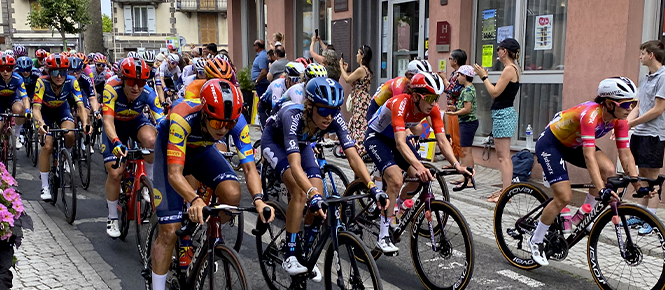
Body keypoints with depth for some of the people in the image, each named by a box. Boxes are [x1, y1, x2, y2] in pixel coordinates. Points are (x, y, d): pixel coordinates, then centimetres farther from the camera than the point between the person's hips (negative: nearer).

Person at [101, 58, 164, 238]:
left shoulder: (148, 94, -29)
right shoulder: (112, 89, -34)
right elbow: (108, 121, -42)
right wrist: (116, 142, -60)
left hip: (137, 122, 1)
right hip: (116, 126, -1)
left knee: (151, 140, -36)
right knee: (115, 173, -10)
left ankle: (150, 182, -11)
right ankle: (112, 218, 11)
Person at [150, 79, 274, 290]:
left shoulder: (236, 122, -30)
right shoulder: (183, 117, -40)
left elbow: (251, 168, -28)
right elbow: (174, 174, -44)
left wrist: (258, 200, -46)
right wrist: (195, 200, -63)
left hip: (202, 150, 3)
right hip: (171, 149, -3)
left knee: (232, 194, -25)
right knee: (169, 230, -11)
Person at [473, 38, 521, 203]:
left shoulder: (509, 69, -15)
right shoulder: (513, 68, 15)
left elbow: (495, 93, -17)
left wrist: (484, 76, -8)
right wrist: (484, 77, 16)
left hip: (503, 114, -11)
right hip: (504, 113, 11)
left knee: (503, 156, -9)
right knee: (503, 156, 15)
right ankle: (505, 189, 21)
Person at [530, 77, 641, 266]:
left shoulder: (619, 119, -13)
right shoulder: (590, 114, -35)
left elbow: (626, 155, -10)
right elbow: (589, 156, -42)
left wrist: (638, 187, -16)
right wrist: (601, 189, -49)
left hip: (573, 144, 7)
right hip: (550, 143, -7)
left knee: (608, 169, -17)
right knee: (564, 197, -15)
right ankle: (536, 241, 4)